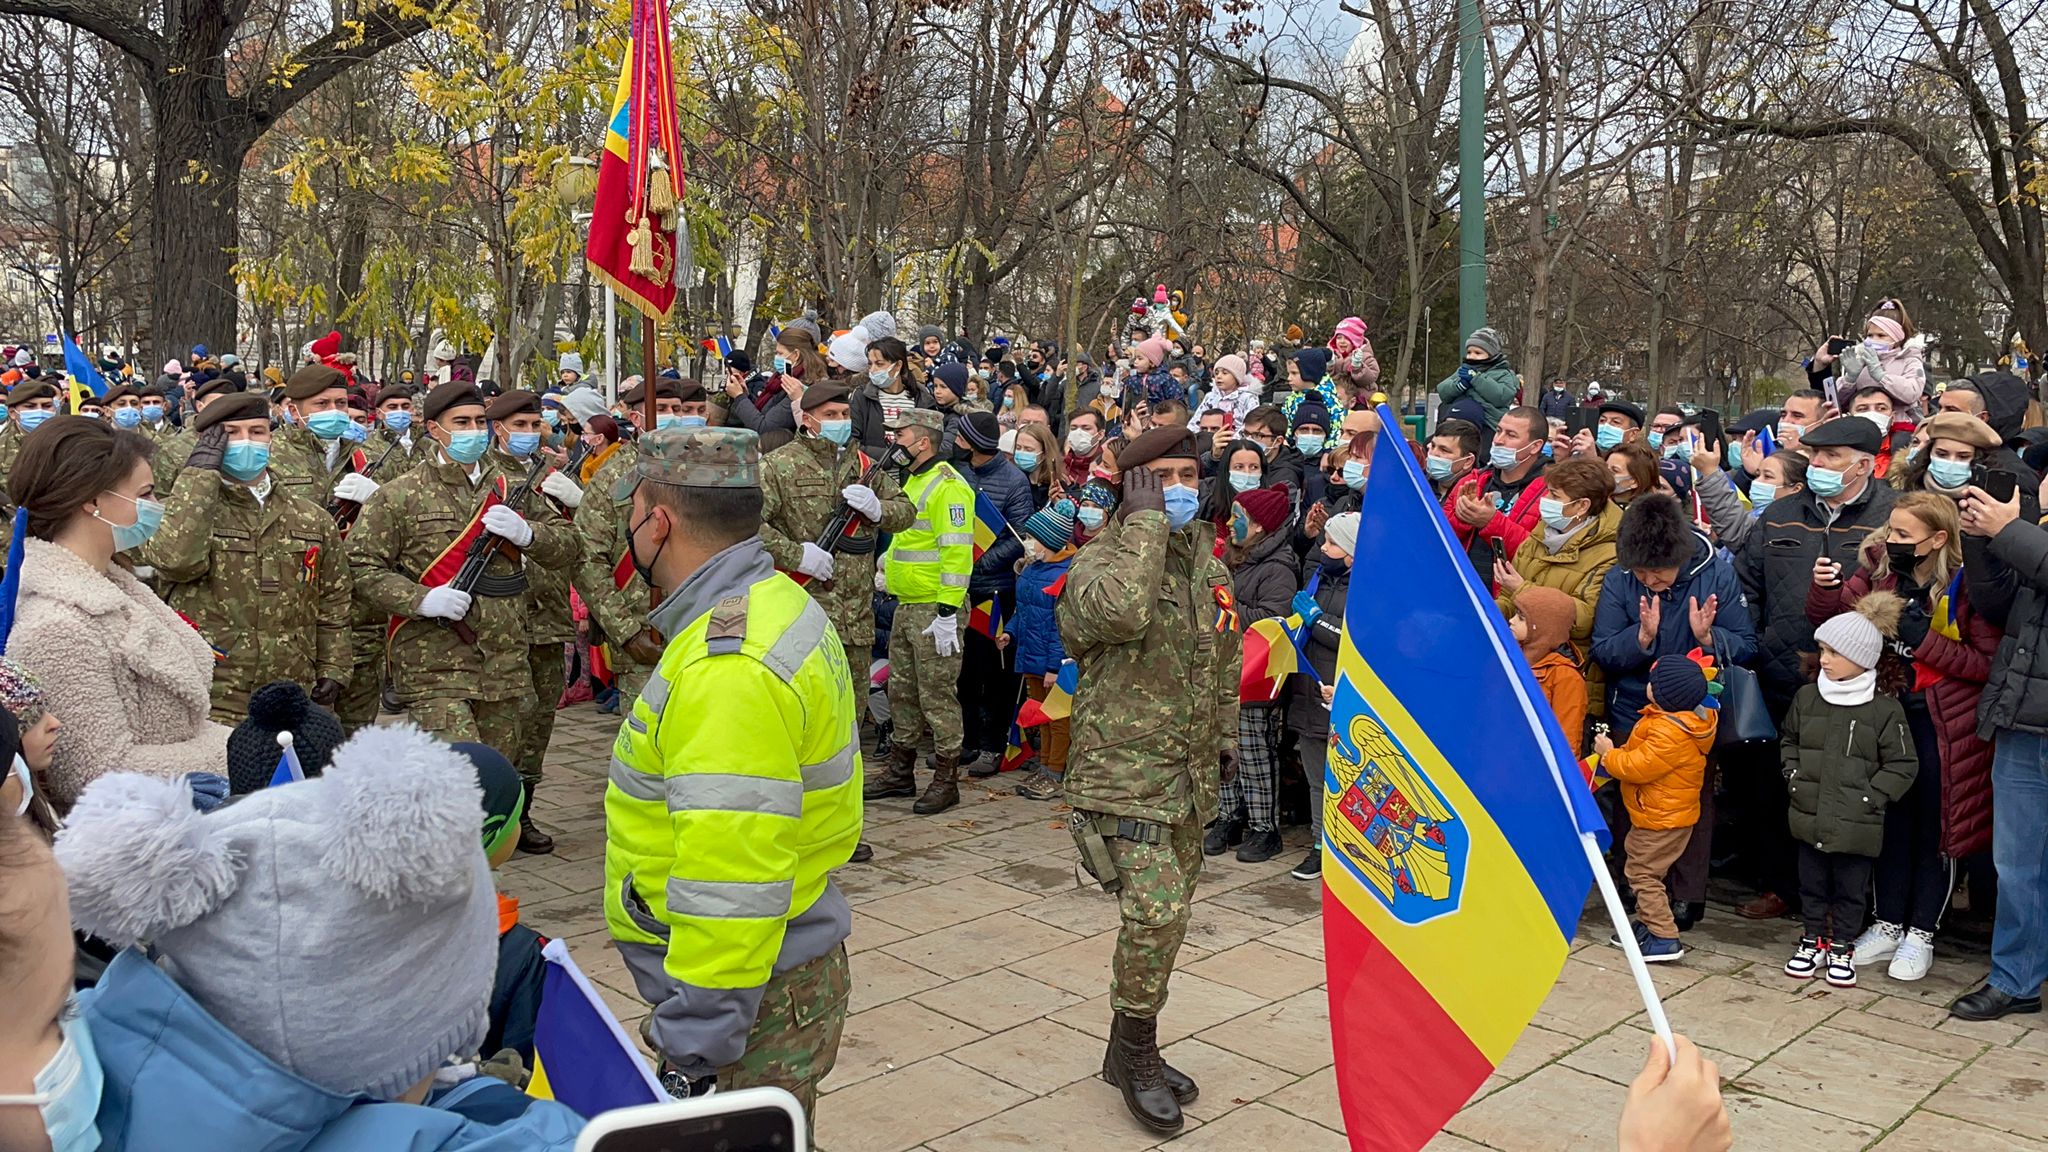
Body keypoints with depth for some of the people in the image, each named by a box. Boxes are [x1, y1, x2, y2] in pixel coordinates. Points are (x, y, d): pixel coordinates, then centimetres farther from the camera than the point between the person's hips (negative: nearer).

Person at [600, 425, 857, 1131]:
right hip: (789, 961, 9)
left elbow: (730, 889, -29)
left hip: (751, 994, -9)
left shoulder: (729, 671, -27)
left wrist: (693, 1054, -23)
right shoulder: (777, 604, 6)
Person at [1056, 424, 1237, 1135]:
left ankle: (1133, 1051, 29)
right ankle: (1136, 1056, 4)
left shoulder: (1206, 560, 11)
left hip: (1191, 773, 7)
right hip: (1125, 768, -7)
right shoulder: (1101, 560, -12)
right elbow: (1122, 611, -37)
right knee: (1155, 911, -17)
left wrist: (1226, 734, 22)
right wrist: (1145, 520, -26)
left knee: (1166, 912, 13)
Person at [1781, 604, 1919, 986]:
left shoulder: (1885, 709, -9)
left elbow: (1902, 765, -5)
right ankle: (1815, 940, 29)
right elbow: (1789, 740, 18)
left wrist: (1871, 797, -11)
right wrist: (1793, 777, 7)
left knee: (1851, 889, 9)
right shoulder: (1807, 698, 2)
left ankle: (1842, 946, 24)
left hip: (1856, 824, -3)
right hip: (1810, 816, 4)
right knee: (1812, 883, 14)